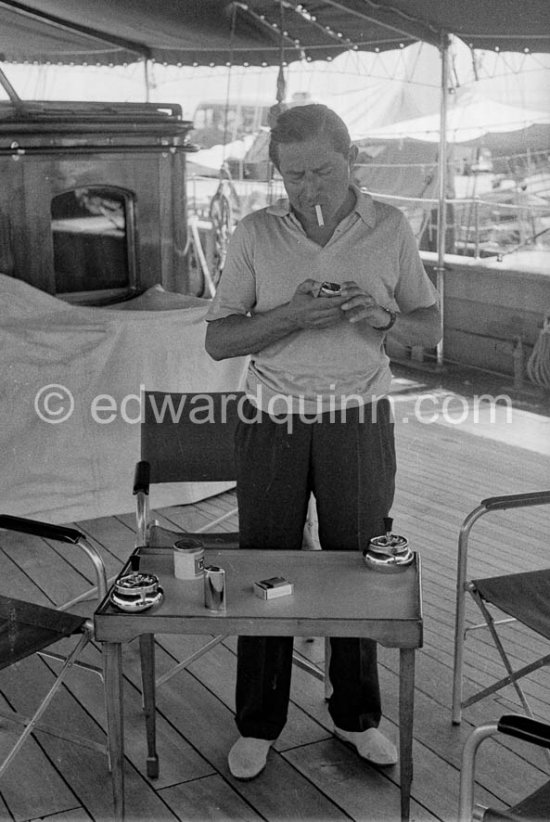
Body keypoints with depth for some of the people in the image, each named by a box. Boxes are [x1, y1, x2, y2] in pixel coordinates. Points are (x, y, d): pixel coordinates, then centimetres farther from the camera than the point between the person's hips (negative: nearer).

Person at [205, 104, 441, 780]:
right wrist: (291, 314, -23)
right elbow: (218, 340, -5)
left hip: (358, 423, 0)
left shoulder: (389, 228, -2)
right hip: (272, 422, 0)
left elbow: (429, 328, 4)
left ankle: (355, 714, 28)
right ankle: (257, 723, 23)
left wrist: (382, 318, -19)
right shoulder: (254, 234, -3)